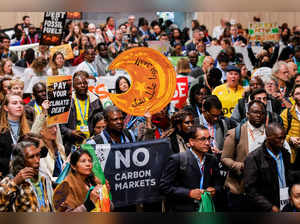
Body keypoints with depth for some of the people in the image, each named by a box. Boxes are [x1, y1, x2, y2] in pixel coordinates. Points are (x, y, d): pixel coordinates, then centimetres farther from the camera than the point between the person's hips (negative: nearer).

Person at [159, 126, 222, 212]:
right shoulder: (177, 159, -6)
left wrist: (214, 190, -1)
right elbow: (164, 186, -9)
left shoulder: (212, 160, 11)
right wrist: (189, 193, -16)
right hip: (182, 209, -5)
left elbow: (217, 183, 22)